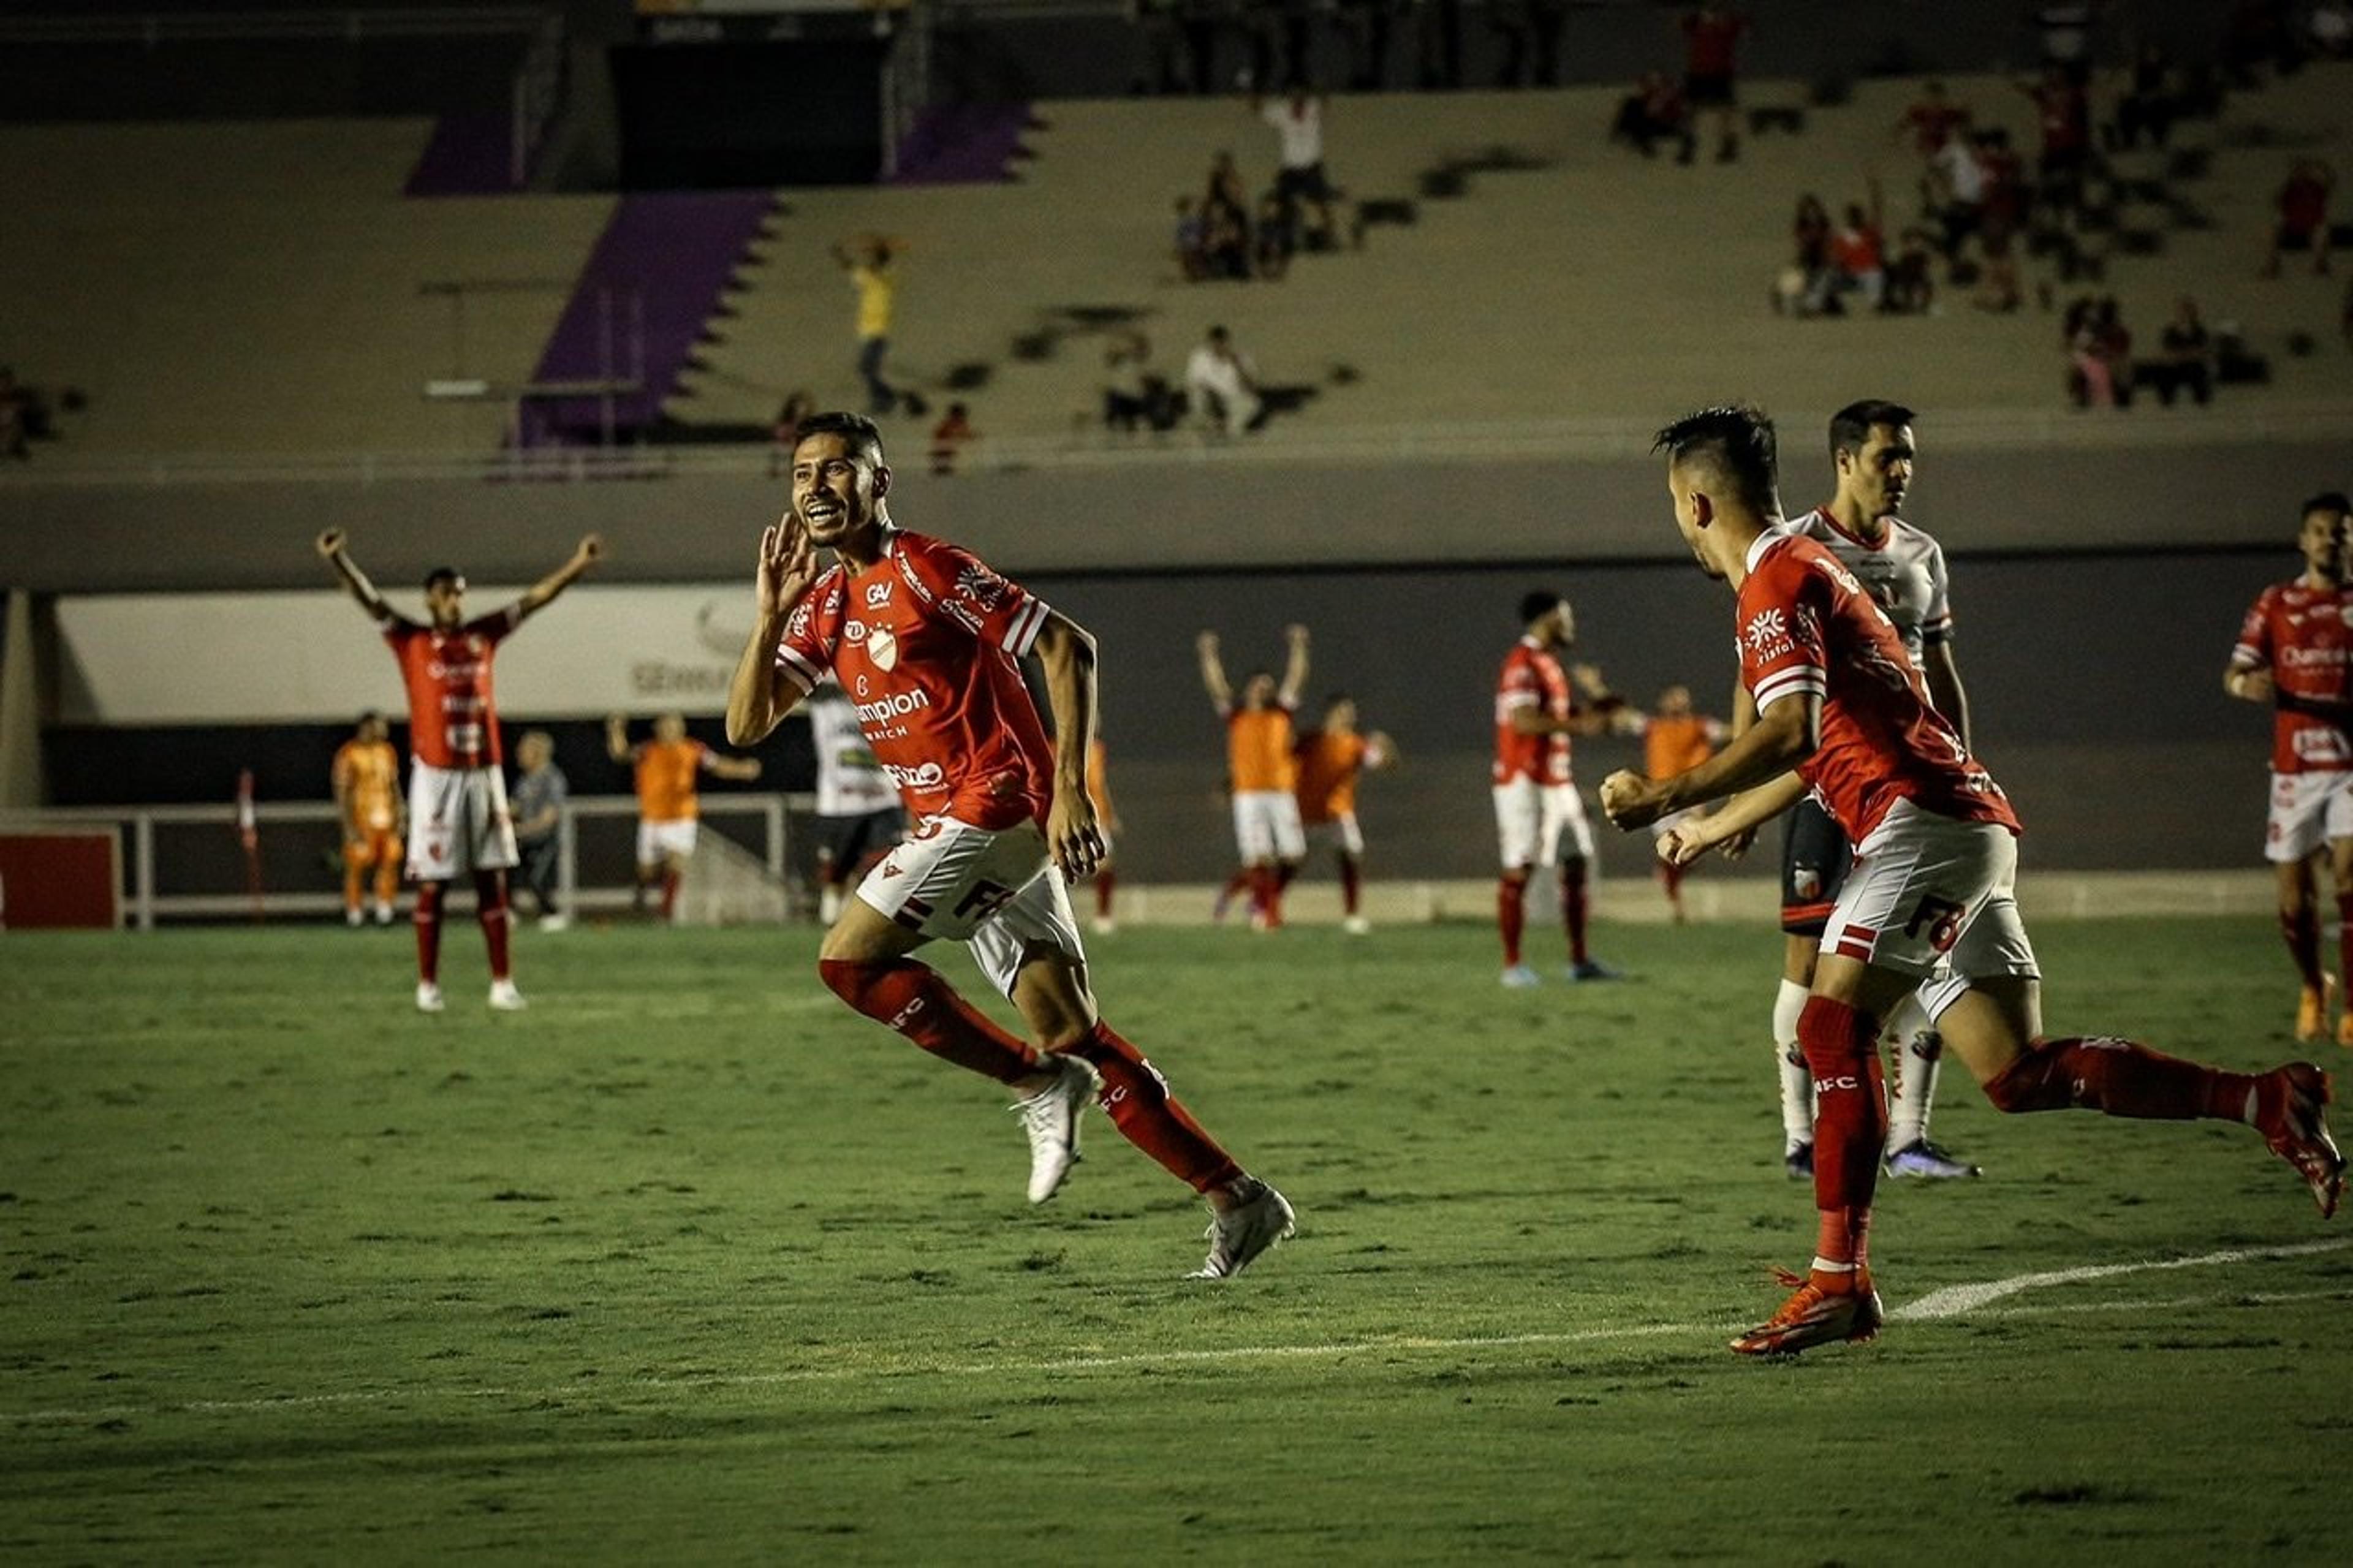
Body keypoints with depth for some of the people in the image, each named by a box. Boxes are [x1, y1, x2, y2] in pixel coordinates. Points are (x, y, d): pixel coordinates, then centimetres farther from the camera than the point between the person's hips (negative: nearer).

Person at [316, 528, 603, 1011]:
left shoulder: (483, 636, 10)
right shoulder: (411, 642, 0)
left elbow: (533, 600, 12)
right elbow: (371, 603, -11)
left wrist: (576, 567, 6)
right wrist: (339, 560, -25)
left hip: (484, 772, 4)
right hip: (436, 776, -4)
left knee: (493, 881, 4)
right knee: (431, 885, 0)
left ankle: (502, 984, 7)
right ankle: (428, 986, 5)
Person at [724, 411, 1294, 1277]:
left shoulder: (926, 570, -9)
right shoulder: (826, 603, 15)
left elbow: (1069, 646, -12)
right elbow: (745, 724, 10)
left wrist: (1070, 785, -18)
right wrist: (770, 613, -4)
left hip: (998, 807, -9)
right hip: (955, 827, 9)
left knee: (849, 958, -15)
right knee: (1073, 1035, 6)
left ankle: (1040, 1083, -6)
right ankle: (1239, 1202, 8)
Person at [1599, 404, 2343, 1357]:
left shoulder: (1776, 582, -6)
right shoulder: (1806, 569, 25)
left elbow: (1790, 734, -21)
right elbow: (1814, 753, 35)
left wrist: (1665, 797, -19)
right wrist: (1712, 830, 45)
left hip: (1923, 817, -9)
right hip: (1971, 830, 9)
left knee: (1833, 1023, -16)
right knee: (2017, 1072, 3)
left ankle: (1839, 1279, -22)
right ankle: (2269, 1101, 1)